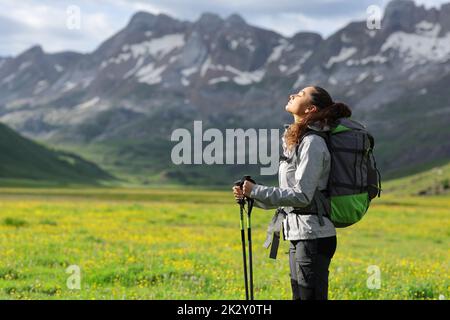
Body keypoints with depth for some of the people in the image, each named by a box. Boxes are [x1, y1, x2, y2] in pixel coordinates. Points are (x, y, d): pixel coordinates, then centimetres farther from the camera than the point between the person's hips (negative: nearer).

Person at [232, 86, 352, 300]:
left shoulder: (313, 143, -13)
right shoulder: (296, 141, 15)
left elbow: (301, 195, -19)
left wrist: (255, 190, -16)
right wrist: (250, 197, 6)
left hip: (313, 236, -10)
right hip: (298, 236, 10)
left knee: (311, 296, -7)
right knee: (300, 296, 13)